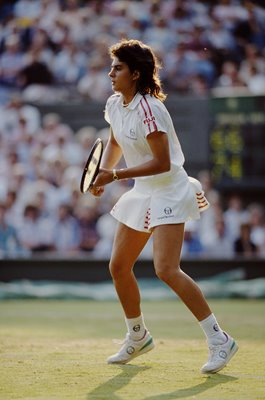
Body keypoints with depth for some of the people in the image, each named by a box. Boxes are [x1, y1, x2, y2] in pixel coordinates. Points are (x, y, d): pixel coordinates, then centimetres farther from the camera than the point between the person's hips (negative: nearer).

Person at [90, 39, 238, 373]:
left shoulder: (148, 109, -22)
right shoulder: (114, 105, 4)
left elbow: (162, 162, -25)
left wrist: (115, 176, -26)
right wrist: (103, 174, 7)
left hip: (169, 192, -9)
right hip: (142, 193, 9)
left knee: (165, 269, -21)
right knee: (118, 267, 11)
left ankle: (219, 340, -14)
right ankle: (138, 337, 32)